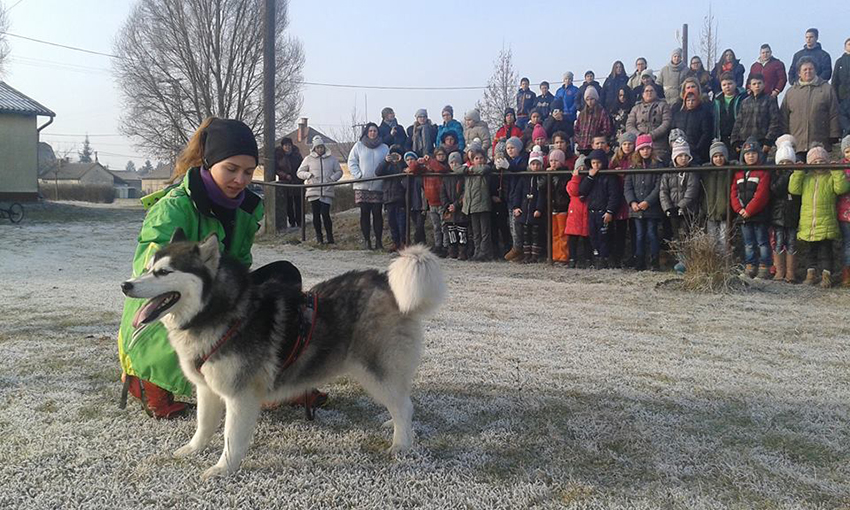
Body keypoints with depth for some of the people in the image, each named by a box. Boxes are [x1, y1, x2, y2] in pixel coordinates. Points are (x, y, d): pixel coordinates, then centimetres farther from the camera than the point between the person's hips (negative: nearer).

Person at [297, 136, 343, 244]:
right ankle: (318, 236, 16)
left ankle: (330, 236, 3)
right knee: (316, 215, 4)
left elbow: (339, 171, 14)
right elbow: (299, 172, 10)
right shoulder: (308, 159, 8)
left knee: (325, 214, -9)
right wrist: (308, 175, -11)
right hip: (313, 191, 1)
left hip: (327, 191, -1)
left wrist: (333, 178, -7)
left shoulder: (332, 158, 9)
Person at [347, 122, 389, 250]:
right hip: (362, 186, 0)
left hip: (378, 186, 0)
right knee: (364, 213, 2)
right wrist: (358, 175, -8)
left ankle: (379, 241, 5)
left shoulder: (384, 148, 9)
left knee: (377, 213, -1)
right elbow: (352, 162, 6)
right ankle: (366, 240, 9)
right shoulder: (358, 146, 8)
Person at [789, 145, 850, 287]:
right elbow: (793, 189, 0)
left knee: (825, 250, 1)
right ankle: (811, 274, 21)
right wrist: (798, 172, -3)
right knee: (812, 250, 14)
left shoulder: (832, 177, 3)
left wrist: (837, 171, -12)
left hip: (826, 224, -3)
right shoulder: (805, 178, 12)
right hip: (808, 223, 3)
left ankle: (826, 275, 7)